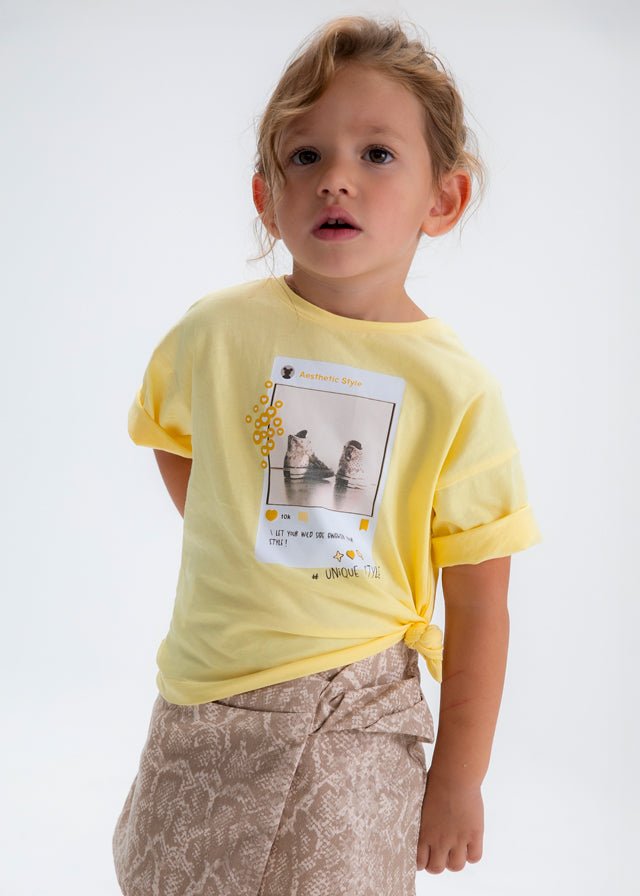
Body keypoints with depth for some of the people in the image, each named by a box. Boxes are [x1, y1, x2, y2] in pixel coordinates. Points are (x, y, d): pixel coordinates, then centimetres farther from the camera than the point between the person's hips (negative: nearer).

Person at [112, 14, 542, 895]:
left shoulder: (457, 392, -12)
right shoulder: (216, 332, -7)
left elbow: (479, 609, -8)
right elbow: (168, 438, 16)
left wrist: (459, 777, -4)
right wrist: (234, 548, 6)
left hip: (356, 714, -2)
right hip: (205, 696, 3)